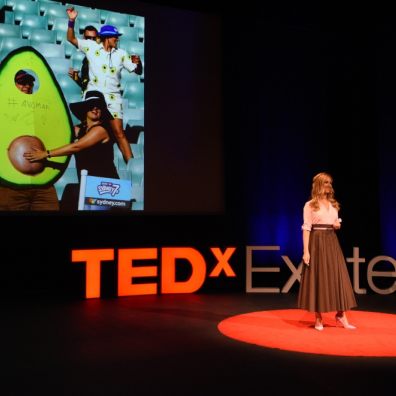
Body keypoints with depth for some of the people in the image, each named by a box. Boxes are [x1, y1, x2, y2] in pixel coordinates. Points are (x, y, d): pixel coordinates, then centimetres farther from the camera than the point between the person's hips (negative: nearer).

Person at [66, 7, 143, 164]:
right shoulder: (92, 47, 3)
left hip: (113, 98, 1)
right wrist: (72, 21, -10)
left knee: (119, 132, -5)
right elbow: (71, 39, 4)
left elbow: (137, 71, 7)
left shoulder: (121, 54, 7)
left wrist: (138, 63, -15)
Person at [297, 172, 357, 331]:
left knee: (337, 277, 1)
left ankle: (341, 315, 10)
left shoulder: (333, 204, 14)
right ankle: (318, 319, 6)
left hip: (332, 242, 5)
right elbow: (306, 228, -8)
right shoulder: (310, 205, -3)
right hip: (317, 242, -5)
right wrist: (306, 251, -15)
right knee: (317, 278, -3)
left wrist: (338, 225, -1)